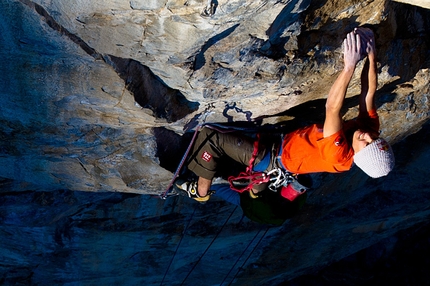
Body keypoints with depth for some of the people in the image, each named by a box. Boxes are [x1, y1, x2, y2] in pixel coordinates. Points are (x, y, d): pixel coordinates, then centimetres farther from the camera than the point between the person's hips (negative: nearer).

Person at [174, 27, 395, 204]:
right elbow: (369, 92, -17)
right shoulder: (370, 126, -20)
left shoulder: (339, 156, -41)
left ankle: (201, 191, 15)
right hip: (286, 144, 9)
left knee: (209, 137, -8)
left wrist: (350, 66, -56)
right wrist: (371, 57, -31)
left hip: (275, 159, -9)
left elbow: (332, 107, -51)